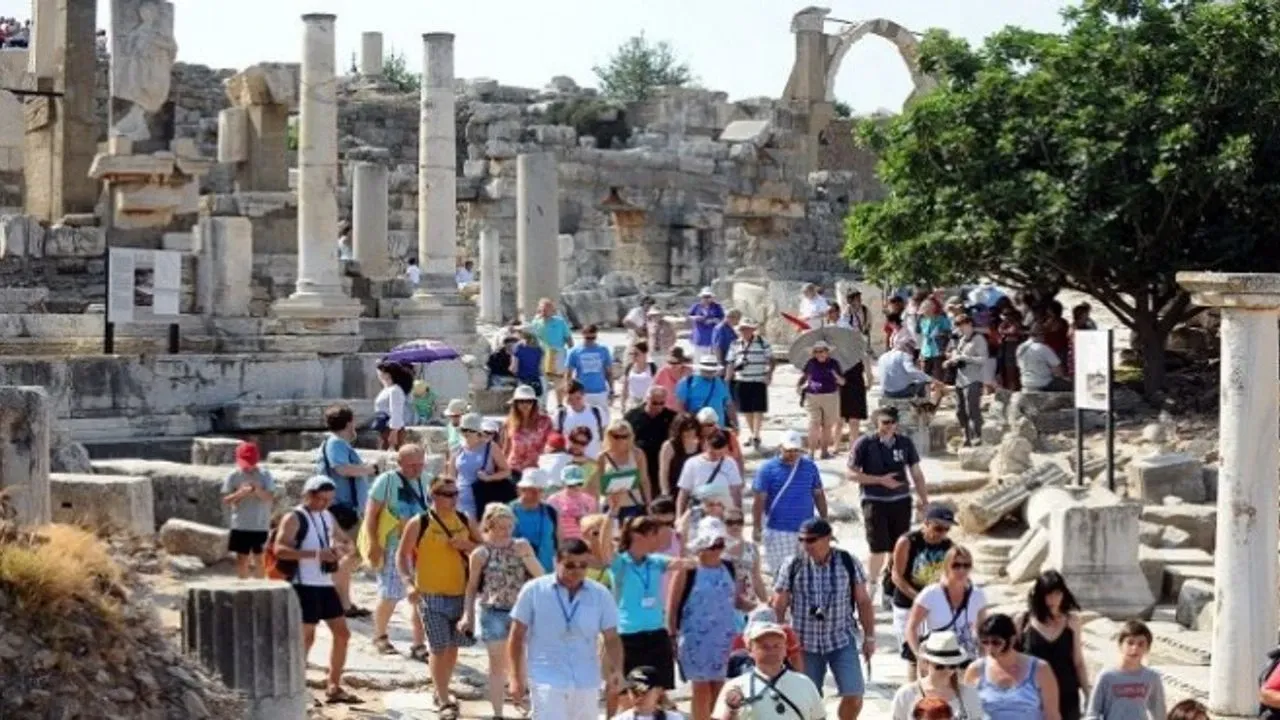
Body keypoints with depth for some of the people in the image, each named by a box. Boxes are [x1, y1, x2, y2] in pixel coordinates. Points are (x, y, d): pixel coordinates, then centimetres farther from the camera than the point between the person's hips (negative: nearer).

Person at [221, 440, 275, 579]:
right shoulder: (234, 476, -1)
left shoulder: (265, 475, -1)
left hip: (261, 526, 0)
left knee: (260, 559, 6)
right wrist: (239, 494, -21)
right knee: (241, 558, 4)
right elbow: (225, 500, -2)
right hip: (240, 525, 0)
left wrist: (259, 492, -27)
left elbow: (271, 498, -7)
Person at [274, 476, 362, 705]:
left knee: (342, 633, 9)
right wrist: (315, 553, -30)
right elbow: (280, 549, -22)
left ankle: (333, 688, 16)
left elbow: (347, 543, 23)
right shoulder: (294, 518, -9)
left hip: (326, 584, 8)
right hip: (305, 585, -8)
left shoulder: (328, 517, 14)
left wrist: (341, 548, -3)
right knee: (306, 637, -7)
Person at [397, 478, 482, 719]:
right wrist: (408, 581, -16)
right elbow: (402, 555, -2)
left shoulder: (465, 521, 5)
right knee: (439, 647, -8)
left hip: (461, 594, 5)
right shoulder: (418, 524, -7)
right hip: (431, 595, -5)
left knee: (453, 646, 12)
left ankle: (440, 692, 32)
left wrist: (468, 545, -9)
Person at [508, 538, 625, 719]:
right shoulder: (534, 590, -4)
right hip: (547, 681, -3)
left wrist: (616, 671, -11)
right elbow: (517, 637, 1)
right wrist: (516, 677, -3)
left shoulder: (600, 595, 1)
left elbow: (612, 638, 5)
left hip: (586, 683, 3)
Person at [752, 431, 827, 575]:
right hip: (778, 531, -4)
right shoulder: (768, 469, -5)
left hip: (806, 530, 4)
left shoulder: (810, 467, 6)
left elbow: (819, 495, 13)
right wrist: (757, 527, -8)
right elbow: (759, 500, -6)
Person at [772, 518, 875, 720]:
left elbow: (863, 602, 2)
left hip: (842, 641, 0)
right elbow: (778, 608, -1)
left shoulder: (848, 563, -6)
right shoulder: (793, 566, -7)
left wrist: (869, 637, 3)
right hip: (805, 644, 0)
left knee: (853, 694, -7)